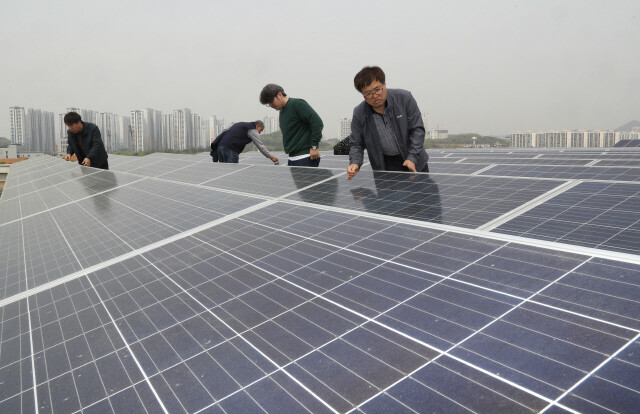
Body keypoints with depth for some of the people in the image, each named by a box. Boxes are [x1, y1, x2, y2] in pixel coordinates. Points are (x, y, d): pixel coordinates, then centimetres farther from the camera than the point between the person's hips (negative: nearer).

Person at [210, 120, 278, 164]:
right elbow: (260, 146, 3)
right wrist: (270, 157, 12)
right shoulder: (253, 130, 4)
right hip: (230, 149, -9)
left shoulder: (241, 124, 30)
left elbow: (225, 132, 28)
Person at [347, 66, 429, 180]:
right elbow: (356, 144, 0)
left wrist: (412, 158, -19)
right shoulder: (359, 114, -8)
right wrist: (355, 163, -21)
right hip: (386, 165, 0)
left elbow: (417, 129, -10)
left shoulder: (404, 98, -12)